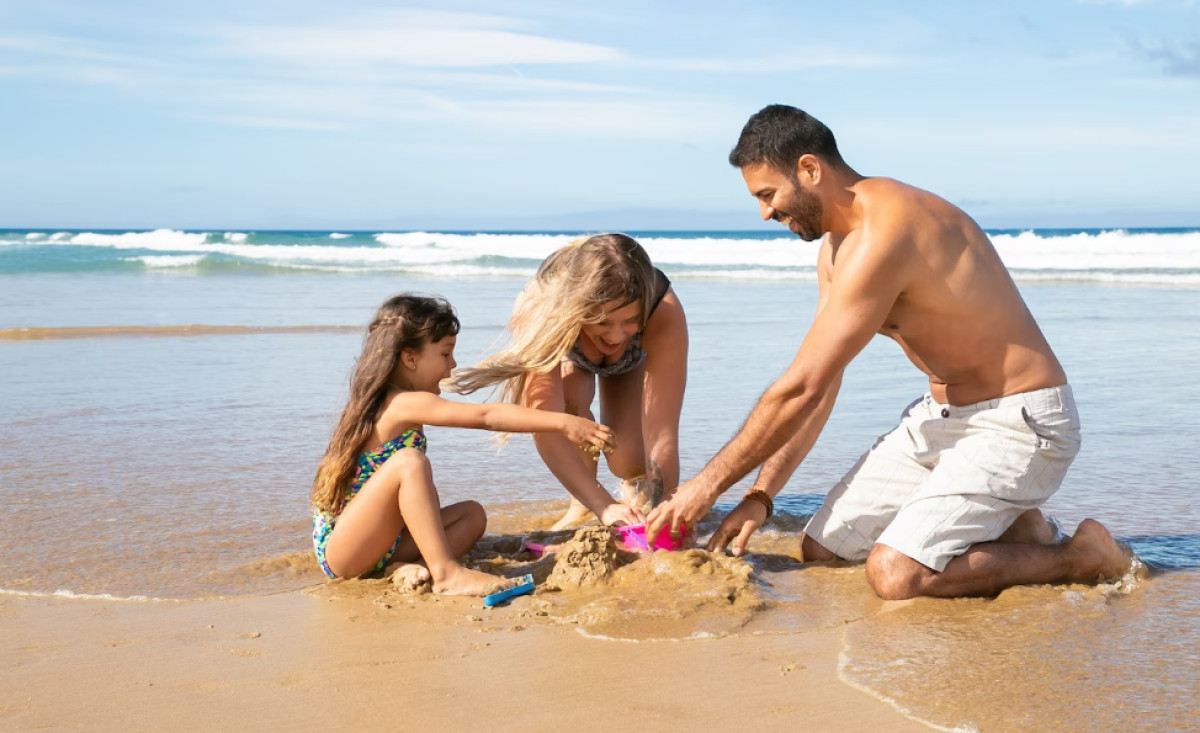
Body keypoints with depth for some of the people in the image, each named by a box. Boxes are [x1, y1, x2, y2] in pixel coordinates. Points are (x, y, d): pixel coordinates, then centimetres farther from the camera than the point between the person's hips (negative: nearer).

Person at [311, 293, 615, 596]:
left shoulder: (386, 401, 13)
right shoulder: (406, 404, -17)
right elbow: (488, 417, -24)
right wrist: (561, 422, -26)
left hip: (376, 543, 10)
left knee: (472, 514, 8)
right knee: (409, 462, -29)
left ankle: (410, 566, -15)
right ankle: (446, 572, -32)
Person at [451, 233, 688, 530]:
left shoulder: (665, 313, -45)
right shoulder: (540, 306, -47)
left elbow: (662, 432, -47)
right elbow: (546, 426, -50)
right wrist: (604, 506, -59)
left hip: (636, 357, 0)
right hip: (568, 352, 0)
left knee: (629, 461, -18)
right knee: (569, 400, -33)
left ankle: (635, 487, 19)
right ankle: (582, 505, -6)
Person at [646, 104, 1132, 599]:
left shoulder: (883, 235, -25)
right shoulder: (837, 247, 8)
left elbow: (801, 389, -25)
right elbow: (819, 389, 10)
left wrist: (709, 483, -16)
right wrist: (760, 496, 3)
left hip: (1017, 422, -10)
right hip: (942, 415, 10)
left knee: (893, 574, -24)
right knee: (821, 551, 5)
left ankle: (1080, 557, -4)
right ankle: (997, 520, 16)